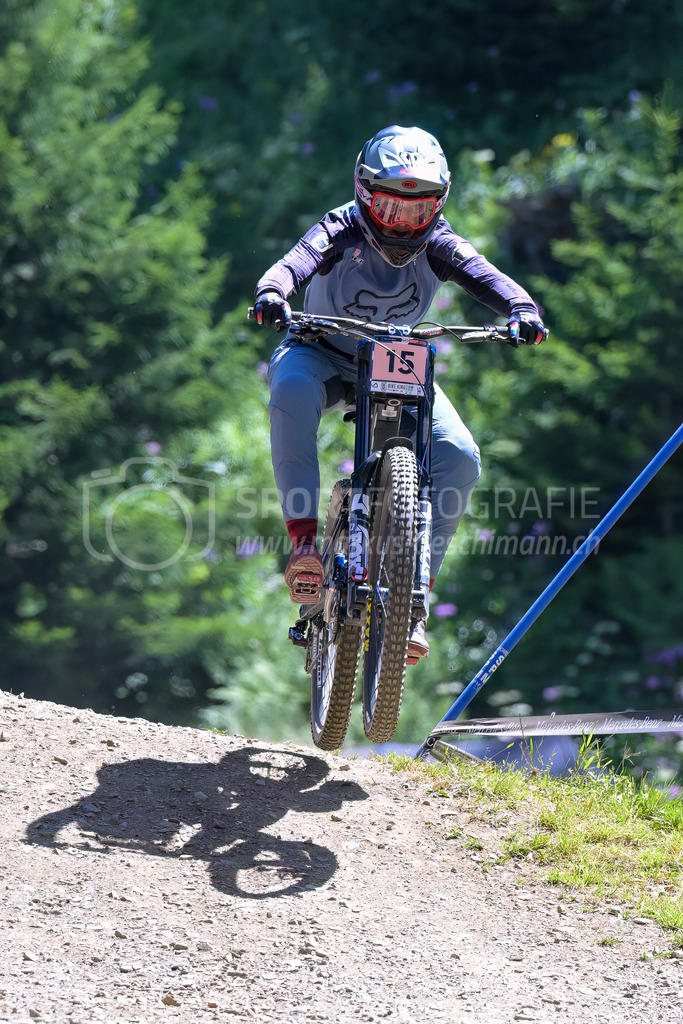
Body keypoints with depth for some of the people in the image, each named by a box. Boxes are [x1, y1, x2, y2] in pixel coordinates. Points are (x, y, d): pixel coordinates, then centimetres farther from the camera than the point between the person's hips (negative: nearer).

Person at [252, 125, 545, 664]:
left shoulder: (437, 243, -16)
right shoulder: (342, 230, -22)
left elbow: (482, 274, -33)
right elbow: (297, 261, -41)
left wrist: (521, 308, -54)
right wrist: (273, 293, -65)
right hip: (326, 356, -2)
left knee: (460, 458, -21)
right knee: (291, 387, -39)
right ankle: (305, 539, -35)